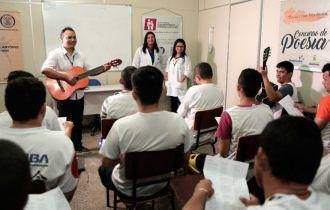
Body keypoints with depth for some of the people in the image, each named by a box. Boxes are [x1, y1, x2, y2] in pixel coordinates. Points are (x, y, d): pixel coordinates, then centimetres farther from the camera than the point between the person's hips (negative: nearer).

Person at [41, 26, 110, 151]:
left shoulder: (79, 56, 10)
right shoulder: (55, 54, -10)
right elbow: (45, 70, -25)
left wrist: (103, 69, 1)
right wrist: (66, 77, -27)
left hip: (79, 97, 6)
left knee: (78, 124, 17)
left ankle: (78, 146, 34)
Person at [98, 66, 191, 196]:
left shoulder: (121, 126, -32)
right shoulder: (179, 123, -24)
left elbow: (107, 163, -15)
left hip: (129, 189, -2)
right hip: (162, 185, 3)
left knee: (103, 169, 29)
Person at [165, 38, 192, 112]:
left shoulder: (186, 58, -4)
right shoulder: (171, 58, 15)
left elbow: (187, 72, -10)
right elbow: (167, 70, 18)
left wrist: (180, 81, -16)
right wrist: (167, 82, 8)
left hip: (180, 86, -6)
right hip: (171, 85, 6)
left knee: (181, 103, -13)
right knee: (173, 104, 13)